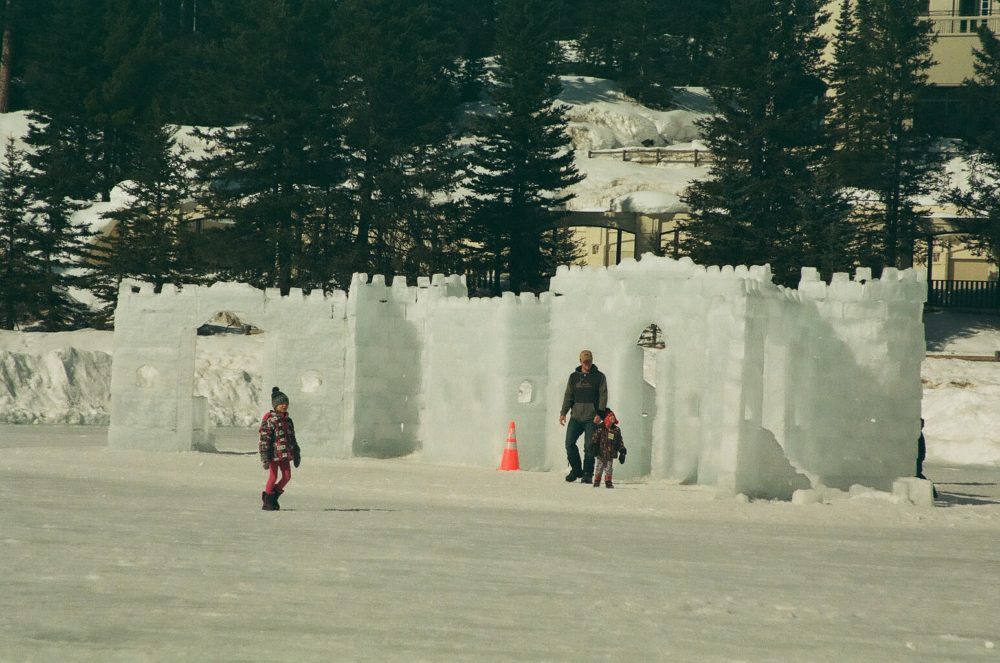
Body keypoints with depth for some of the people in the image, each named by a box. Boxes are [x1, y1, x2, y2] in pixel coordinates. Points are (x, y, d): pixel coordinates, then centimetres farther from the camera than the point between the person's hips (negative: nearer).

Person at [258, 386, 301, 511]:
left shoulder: (288, 421, 10)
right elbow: (264, 439, -15)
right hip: (273, 454, -6)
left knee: (287, 476, 3)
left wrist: (296, 454, 18)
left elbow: (292, 438, 19)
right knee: (273, 477, -1)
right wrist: (264, 457, -20)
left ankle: (274, 496, 22)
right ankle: (267, 501, 15)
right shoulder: (270, 421, -11)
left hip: (285, 454, 6)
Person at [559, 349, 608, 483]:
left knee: (589, 446, -6)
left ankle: (588, 474, 2)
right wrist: (563, 412, 2)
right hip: (575, 417, 3)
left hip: (591, 418, -3)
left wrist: (599, 413, -12)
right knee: (569, 443, -6)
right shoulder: (574, 377, 14)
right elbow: (568, 395, 14)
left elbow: (603, 396, 0)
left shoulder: (599, 377, 5)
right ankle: (576, 470, 9)